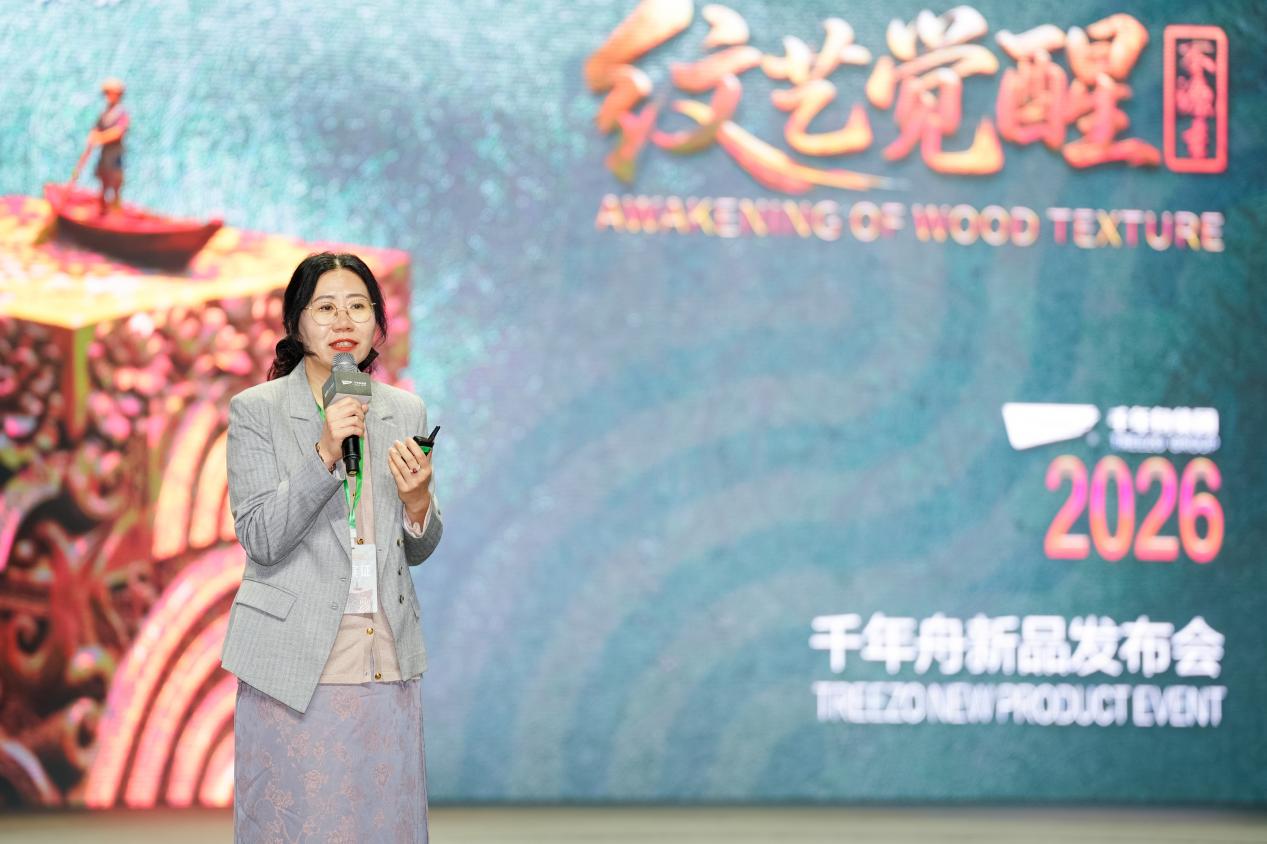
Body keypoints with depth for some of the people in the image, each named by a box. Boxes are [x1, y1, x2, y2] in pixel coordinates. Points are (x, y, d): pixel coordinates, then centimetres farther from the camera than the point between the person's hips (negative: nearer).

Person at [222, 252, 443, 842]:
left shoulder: (405, 412, 10)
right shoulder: (256, 411, -2)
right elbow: (260, 539, -10)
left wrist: (418, 500, -8)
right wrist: (324, 455, -21)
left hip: (386, 660, 4)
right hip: (295, 662, -3)